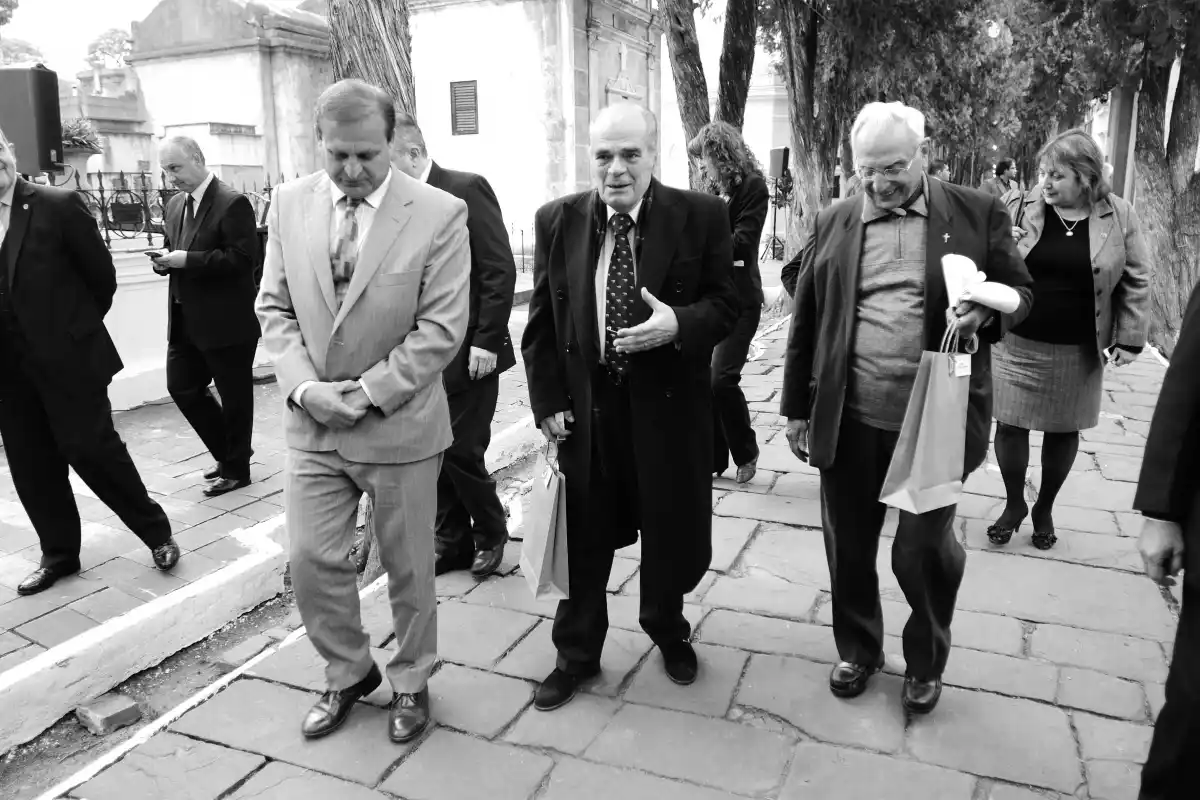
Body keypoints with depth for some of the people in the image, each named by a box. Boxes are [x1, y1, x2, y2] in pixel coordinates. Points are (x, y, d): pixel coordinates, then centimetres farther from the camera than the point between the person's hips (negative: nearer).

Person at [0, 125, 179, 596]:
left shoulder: (58, 206, -7)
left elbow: (101, 273, -2)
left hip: (68, 358, -5)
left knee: (92, 449, -3)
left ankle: (156, 532, 14)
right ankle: (59, 554, 24)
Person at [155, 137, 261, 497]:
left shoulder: (233, 203, -12)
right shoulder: (176, 205, 13)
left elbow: (242, 259, -20)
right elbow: (174, 252, 22)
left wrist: (187, 259, -21)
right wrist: (164, 260, -1)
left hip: (226, 321, -8)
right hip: (185, 319, 8)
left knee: (235, 397, 4)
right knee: (181, 387, 10)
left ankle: (236, 469, 20)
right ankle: (229, 451, 28)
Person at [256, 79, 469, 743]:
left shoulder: (439, 213, -11)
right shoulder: (289, 203, 3)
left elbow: (442, 328, -13)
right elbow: (274, 307, 5)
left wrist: (367, 393, -16)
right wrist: (303, 385, -10)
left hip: (400, 425, -3)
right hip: (313, 423, 4)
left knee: (408, 568, 11)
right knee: (310, 561, 8)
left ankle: (410, 682, 36)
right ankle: (348, 675, 34)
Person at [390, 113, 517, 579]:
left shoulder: (466, 190, -9)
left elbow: (500, 269, -13)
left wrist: (487, 340, -16)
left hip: (467, 352, -6)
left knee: (461, 450, -2)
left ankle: (490, 532, 23)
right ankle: (452, 541, 25)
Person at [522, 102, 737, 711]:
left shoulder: (701, 216, -4)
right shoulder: (557, 220, 1)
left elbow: (725, 303, -1)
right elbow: (541, 321, 4)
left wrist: (678, 323, -22)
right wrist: (547, 402, -2)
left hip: (668, 404, -1)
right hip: (584, 406, 1)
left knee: (672, 530, 14)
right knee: (584, 537, 11)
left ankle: (668, 631, 42)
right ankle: (577, 654, 31)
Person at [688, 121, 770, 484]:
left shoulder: (752, 186, -6)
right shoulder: (715, 192, 15)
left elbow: (741, 242, -16)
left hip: (738, 298, -7)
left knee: (722, 378, -13)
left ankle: (746, 452, 10)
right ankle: (713, 458, 17)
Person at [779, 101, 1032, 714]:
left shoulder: (977, 214, 1)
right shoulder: (833, 223, 6)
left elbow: (1019, 292, 8)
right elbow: (805, 322, 8)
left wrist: (985, 312, -16)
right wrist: (796, 408, 7)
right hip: (848, 420, 2)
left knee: (923, 551, 6)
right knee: (848, 547, 12)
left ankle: (926, 663, 34)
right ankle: (858, 650, 38)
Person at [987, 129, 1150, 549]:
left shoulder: (1118, 216, -4)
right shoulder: (1021, 209, -3)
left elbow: (1136, 282, 2)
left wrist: (1129, 340, -2)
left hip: (1079, 351, 0)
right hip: (1019, 343, 0)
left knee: (1063, 430, 11)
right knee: (1010, 424, 3)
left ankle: (1044, 508, 32)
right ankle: (1014, 504, 25)